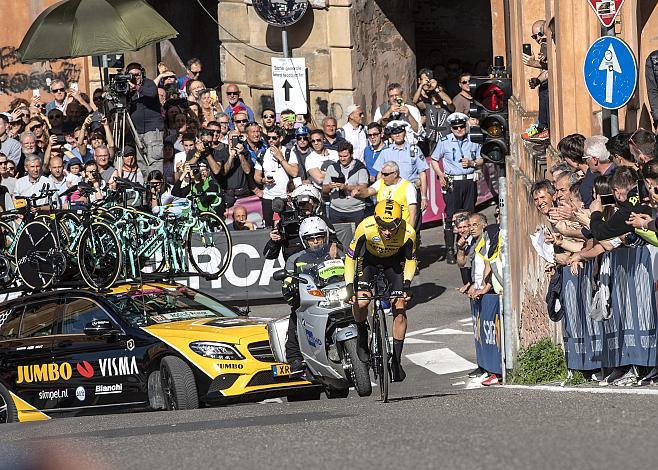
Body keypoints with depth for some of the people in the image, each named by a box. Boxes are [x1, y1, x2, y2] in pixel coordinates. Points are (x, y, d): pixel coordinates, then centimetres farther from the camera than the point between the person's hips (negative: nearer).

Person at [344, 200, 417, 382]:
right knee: (360, 302, -22)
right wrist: (349, 285, -28)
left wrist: (407, 282, -21)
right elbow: (350, 257, -22)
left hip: (394, 261, 1)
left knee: (400, 309, -9)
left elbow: (410, 260, -10)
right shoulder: (366, 228, -36)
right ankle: (362, 337, 10)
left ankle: (396, 360, 3)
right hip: (369, 259, -1)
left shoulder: (408, 233, -31)